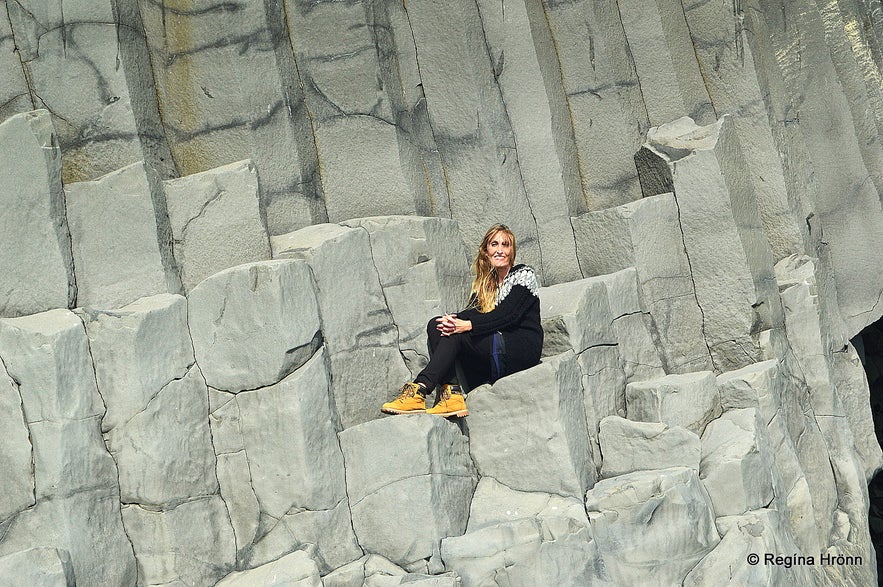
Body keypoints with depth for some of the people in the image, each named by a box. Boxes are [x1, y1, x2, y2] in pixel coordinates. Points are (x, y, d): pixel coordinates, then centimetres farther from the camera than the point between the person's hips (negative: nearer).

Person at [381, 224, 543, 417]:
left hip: (524, 349, -7)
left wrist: (467, 325, -26)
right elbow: (473, 311, 4)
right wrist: (453, 319, -20)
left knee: (455, 335, -26)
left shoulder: (523, 275, 0)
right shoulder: (486, 282, 21)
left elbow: (506, 315, -15)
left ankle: (420, 390, -34)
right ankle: (451, 393, -30)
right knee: (436, 325, -13)